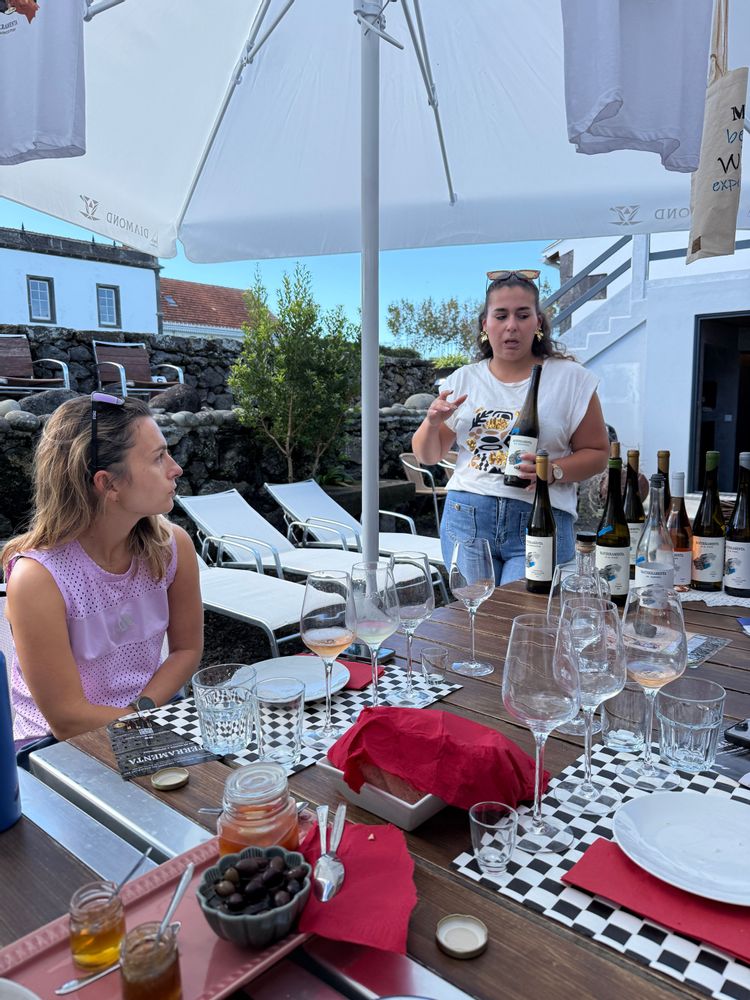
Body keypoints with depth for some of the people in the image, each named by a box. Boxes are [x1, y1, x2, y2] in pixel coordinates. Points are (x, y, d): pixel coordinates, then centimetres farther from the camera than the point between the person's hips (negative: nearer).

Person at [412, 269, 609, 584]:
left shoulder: (571, 378, 2)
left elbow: (597, 453, 3)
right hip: (465, 519, 2)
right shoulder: (463, 380, 9)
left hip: (541, 523, -2)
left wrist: (554, 471, -15)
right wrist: (432, 424, -7)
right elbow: (427, 457, 14)